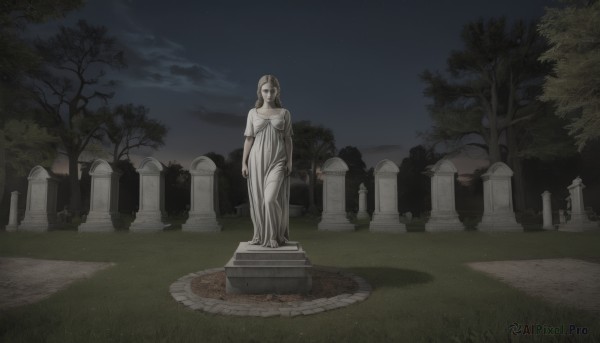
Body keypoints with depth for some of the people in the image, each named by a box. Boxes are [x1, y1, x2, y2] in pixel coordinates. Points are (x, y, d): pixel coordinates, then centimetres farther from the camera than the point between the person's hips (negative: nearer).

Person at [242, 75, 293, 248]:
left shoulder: (284, 113, 6)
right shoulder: (253, 113, 7)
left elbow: (288, 139, 5)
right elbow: (249, 139, 7)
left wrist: (289, 161, -2)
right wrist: (244, 163, 3)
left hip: (277, 161, -2)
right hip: (257, 160, 2)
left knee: (271, 199, -14)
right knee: (258, 200, 4)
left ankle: (275, 235, 3)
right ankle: (260, 234, 19)